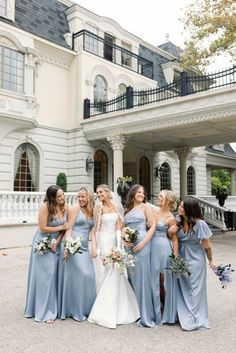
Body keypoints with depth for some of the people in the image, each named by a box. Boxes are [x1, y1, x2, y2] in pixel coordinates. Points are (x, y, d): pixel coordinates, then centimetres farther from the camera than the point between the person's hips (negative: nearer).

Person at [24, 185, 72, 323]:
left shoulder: (65, 207, -6)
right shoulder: (45, 207, -20)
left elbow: (67, 227, -2)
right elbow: (43, 228, -19)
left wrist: (57, 242, -11)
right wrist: (61, 227, -15)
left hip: (57, 244, 4)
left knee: (54, 275, 9)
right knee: (45, 276, -1)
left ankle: (54, 307, 23)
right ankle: (45, 311, 10)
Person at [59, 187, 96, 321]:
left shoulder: (92, 211, 11)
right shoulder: (75, 208, -4)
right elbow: (69, 228, -10)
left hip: (85, 247, 5)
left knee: (89, 275, 4)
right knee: (77, 275, -4)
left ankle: (86, 308, 20)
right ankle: (75, 309, 11)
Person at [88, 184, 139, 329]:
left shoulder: (117, 207, 7)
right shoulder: (99, 207, -2)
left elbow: (118, 227, 4)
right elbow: (95, 229, -2)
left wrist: (119, 246, -7)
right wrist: (94, 247, -10)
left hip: (115, 242, 3)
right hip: (103, 242, -3)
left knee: (115, 275, 4)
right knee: (105, 275, 1)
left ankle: (115, 311, 20)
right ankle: (104, 313, 14)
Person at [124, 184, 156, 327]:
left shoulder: (146, 207, 4)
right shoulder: (126, 209, 17)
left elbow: (153, 225, -4)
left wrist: (143, 243, -12)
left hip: (142, 245, -5)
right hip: (129, 246, 5)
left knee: (142, 278, -5)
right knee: (132, 278, 9)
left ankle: (146, 316, 3)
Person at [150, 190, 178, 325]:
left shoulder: (171, 218, -7)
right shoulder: (155, 212, 10)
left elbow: (175, 239, -8)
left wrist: (176, 257, -12)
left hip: (164, 248, -6)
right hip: (152, 247, 6)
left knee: (163, 280, 5)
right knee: (154, 280, 13)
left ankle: (166, 313, 22)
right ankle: (156, 310, 29)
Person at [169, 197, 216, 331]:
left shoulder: (200, 224, -18)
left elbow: (207, 245, -9)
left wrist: (211, 261, -1)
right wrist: (170, 232, -13)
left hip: (195, 259, -5)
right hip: (181, 259, 5)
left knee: (194, 289, 5)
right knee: (182, 288, 11)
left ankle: (195, 320, 20)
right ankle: (185, 316, 28)